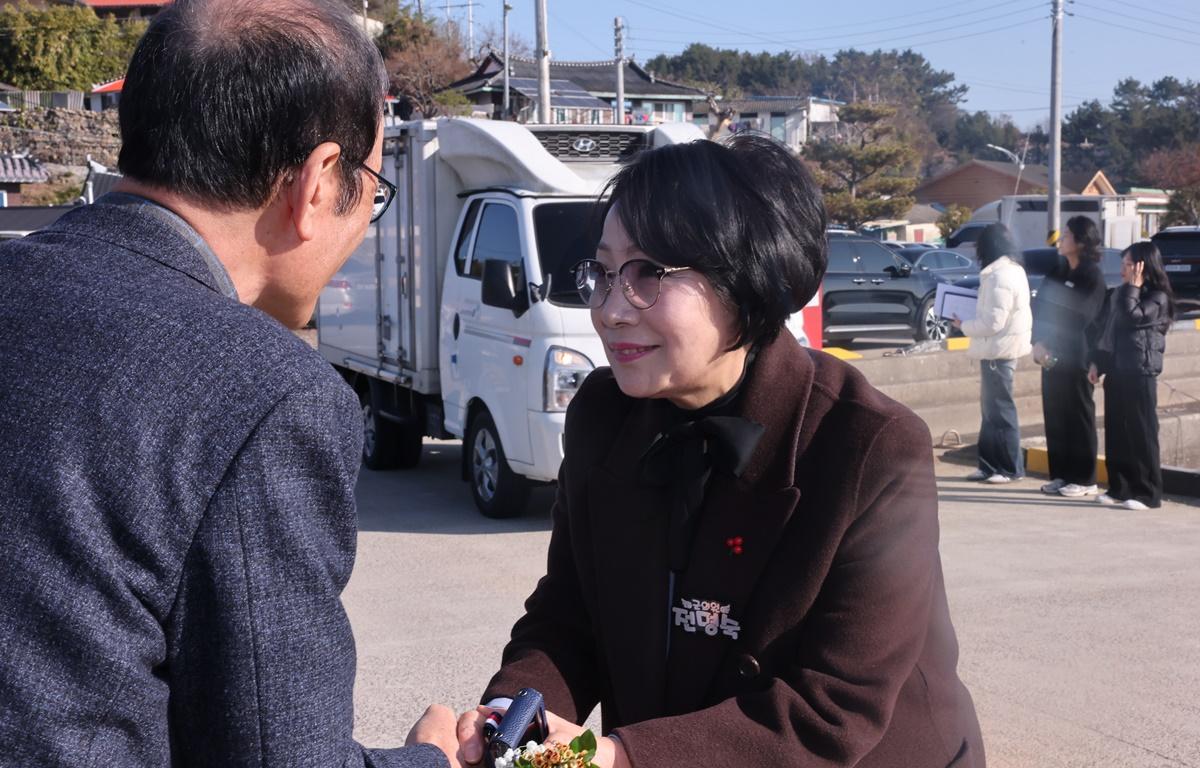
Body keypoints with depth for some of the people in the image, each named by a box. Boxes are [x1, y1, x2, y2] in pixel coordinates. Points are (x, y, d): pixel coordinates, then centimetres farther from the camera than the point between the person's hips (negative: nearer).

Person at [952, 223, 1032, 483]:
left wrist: (964, 326, -8)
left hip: (999, 350, -10)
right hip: (1002, 348, 10)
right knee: (991, 408, 15)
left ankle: (1011, 468, 4)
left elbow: (993, 322, -23)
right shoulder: (1013, 270, 14)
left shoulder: (999, 276, -20)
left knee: (1000, 408, -3)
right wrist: (970, 322, 11)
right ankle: (990, 464, 21)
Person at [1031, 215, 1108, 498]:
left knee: (1078, 417, -1)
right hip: (1050, 356, 6)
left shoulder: (1092, 276, -8)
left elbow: (1078, 321, -12)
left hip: (1075, 359, -6)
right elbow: (1040, 307, 6)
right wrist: (1038, 343, -8)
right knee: (1054, 416, 8)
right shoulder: (1057, 271, 11)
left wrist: (1051, 348, -9)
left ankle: (1084, 480, 6)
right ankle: (1060, 475, 16)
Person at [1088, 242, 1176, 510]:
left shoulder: (1158, 297, -6)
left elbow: (1132, 317, -21)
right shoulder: (1118, 294, 16)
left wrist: (1133, 287, -11)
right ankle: (1119, 488, 14)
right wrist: (1096, 362, 11)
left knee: (1141, 433, -5)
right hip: (1115, 371, 7)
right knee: (1115, 432, 8)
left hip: (1140, 373, -7)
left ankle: (1147, 493, -1)